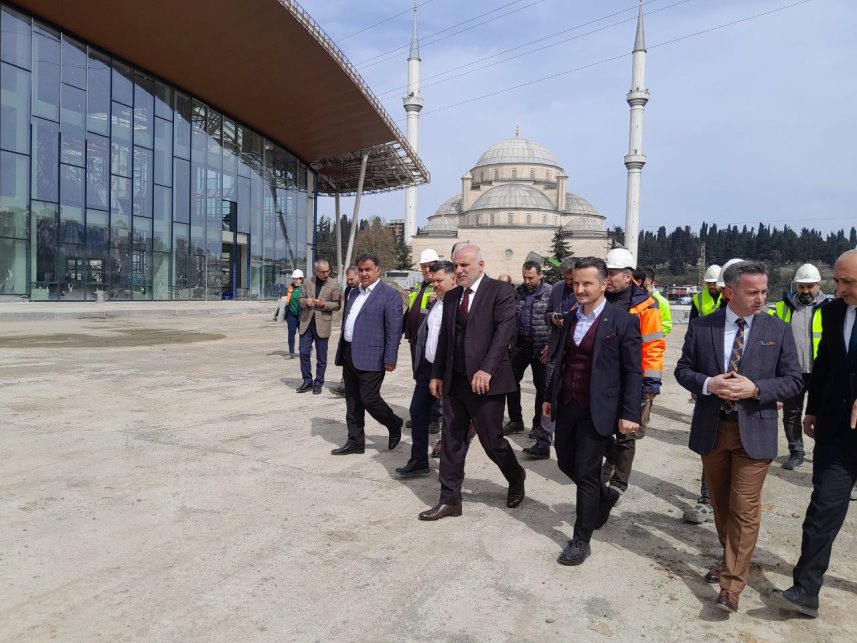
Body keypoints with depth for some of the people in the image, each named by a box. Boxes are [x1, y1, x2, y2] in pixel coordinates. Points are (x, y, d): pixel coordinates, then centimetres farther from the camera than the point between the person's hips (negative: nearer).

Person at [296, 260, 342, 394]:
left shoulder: (333, 285, -2)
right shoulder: (309, 282, 6)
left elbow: (337, 304, 0)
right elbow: (301, 299, 12)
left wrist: (324, 304, -18)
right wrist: (306, 302, -11)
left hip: (322, 324, -3)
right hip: (307, 323, 3)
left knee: (321, 357, 5)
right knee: (304, 353, 2)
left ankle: (318, 383, 17)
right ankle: (307, 381, 15)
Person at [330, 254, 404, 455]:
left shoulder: (389, 295, -8)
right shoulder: (354, 293, 16)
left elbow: (394, 329, -13)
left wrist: (390, 359, -16)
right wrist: (342, 351, 18)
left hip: (370, 357, -7)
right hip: (349, 355, 8)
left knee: (369, 398, -6)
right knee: (352, 401, 11)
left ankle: (394, 424, 20)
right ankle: (355, 442, 21)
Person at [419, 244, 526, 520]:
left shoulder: (501, 291, -6)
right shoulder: (451, 296, 14)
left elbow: (504, 332, -16)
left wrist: (486, 369, -25)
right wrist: (437, 374, 11)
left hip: (485, 380, -6)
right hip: (454, 381, 6)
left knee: (491, 440, 4)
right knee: (451, 441, 8)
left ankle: (516, 477, 33)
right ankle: (450, 500, 18)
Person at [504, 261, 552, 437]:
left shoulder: (550, 292, -8)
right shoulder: (517, 291, 5)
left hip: (541, 347, -4)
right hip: (519, 344, 4)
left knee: (541, 386, 7)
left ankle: (539, 423, 21)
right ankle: (515, 421, 18)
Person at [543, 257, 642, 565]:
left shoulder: (622, 322, -11)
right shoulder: (569, 317, 7)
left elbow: (633, 372, -11)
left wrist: (630, 414, -14)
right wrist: (550, 397, 16)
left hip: (596, 410, -6)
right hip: (566, 406, 6)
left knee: (586, 474, 0)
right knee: (565, 462, 17)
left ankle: (581, 540, 17)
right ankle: (603, 497, 45)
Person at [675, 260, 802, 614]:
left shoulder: (778, 330, -3)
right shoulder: (701, 326, -2)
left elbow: (794, 380, -2)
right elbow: (683, 370, 3)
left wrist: (755, 389, -19)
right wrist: (707, 384, -17)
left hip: (754, 432, -2)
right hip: (711, 429, 2)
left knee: (744, 510, -2)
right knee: (721, 502, 18)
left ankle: (731, 585, 5)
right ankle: (731, 558, 40)